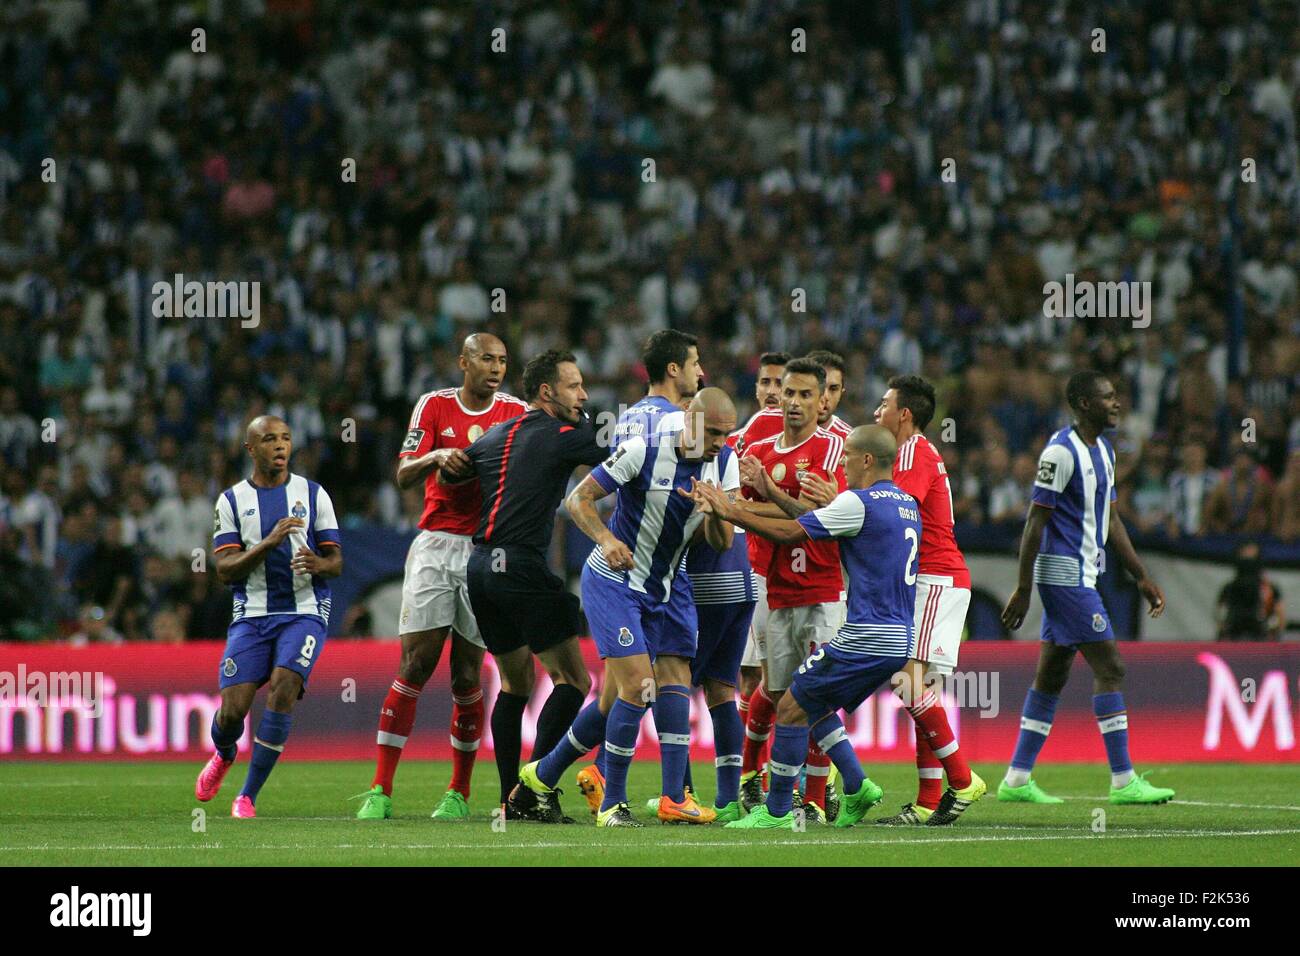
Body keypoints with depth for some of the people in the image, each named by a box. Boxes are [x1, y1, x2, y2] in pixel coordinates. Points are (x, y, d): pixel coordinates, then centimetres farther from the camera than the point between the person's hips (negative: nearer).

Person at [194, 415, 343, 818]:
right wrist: (269, 543, -20)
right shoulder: (232, 501, 5)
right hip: (251, 616, 1)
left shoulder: (312, 494, 6)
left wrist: (316, 563, -19)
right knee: (232, 709, -8)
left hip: (304, 612, -1)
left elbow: (336, 562, 5)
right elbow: (225, 570, -5)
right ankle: (224, 755, 31)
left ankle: (248, 797, -13)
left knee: (283, 690, -22)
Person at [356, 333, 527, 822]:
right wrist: (436, 456, -20)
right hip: (435, 545, 0)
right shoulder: (435, 406, 5)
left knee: (467, 676, 0)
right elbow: (403, 475, -1)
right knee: (415, 666, -8)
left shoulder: (517, 413, 6)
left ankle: (459, 793, 11)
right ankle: (380, 791, -6)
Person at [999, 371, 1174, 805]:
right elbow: (1036, 520, -15)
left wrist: (1142, 577, 19)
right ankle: (1123, 781, -9)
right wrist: (1023, 588, -17)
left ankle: (1017, 780, 14)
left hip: (1083, 572, 10)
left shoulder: (1102, 450, 15)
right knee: (1109, 668, -10)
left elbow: (1110, 520, 21)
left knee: (1052, 674, 10)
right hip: (1063, 571, -10)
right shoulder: (1061, 452, -14)